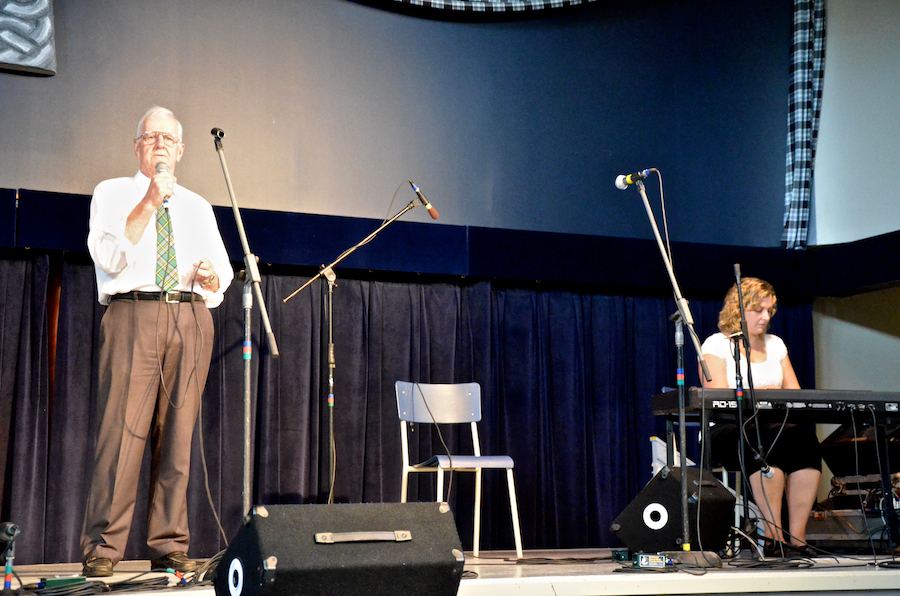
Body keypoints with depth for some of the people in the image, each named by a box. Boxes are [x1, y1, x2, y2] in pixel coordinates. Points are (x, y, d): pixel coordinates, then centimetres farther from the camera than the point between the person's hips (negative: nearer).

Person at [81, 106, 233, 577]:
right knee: (122, 430, -12)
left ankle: (170, 548, 3)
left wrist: (210, 278, -4)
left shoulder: (198, 206, 23)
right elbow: (110, 257, -5)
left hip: (191, 318, 4)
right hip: (133, 313, -3)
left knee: (178, 434, 0)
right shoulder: (112, 193, 13)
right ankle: (101, 549, -9)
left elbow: (222, 278, 20)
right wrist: (148, 203, -11)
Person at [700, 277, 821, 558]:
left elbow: (794, 392, 14)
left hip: (776, 427, 5)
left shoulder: (775, 344, 21)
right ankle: (774, 536, -34)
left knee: (805, 437, -29)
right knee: (765, 442, -37)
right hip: (728, 431, -4)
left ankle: (797, 536, -32)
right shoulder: (717, 344, 4)